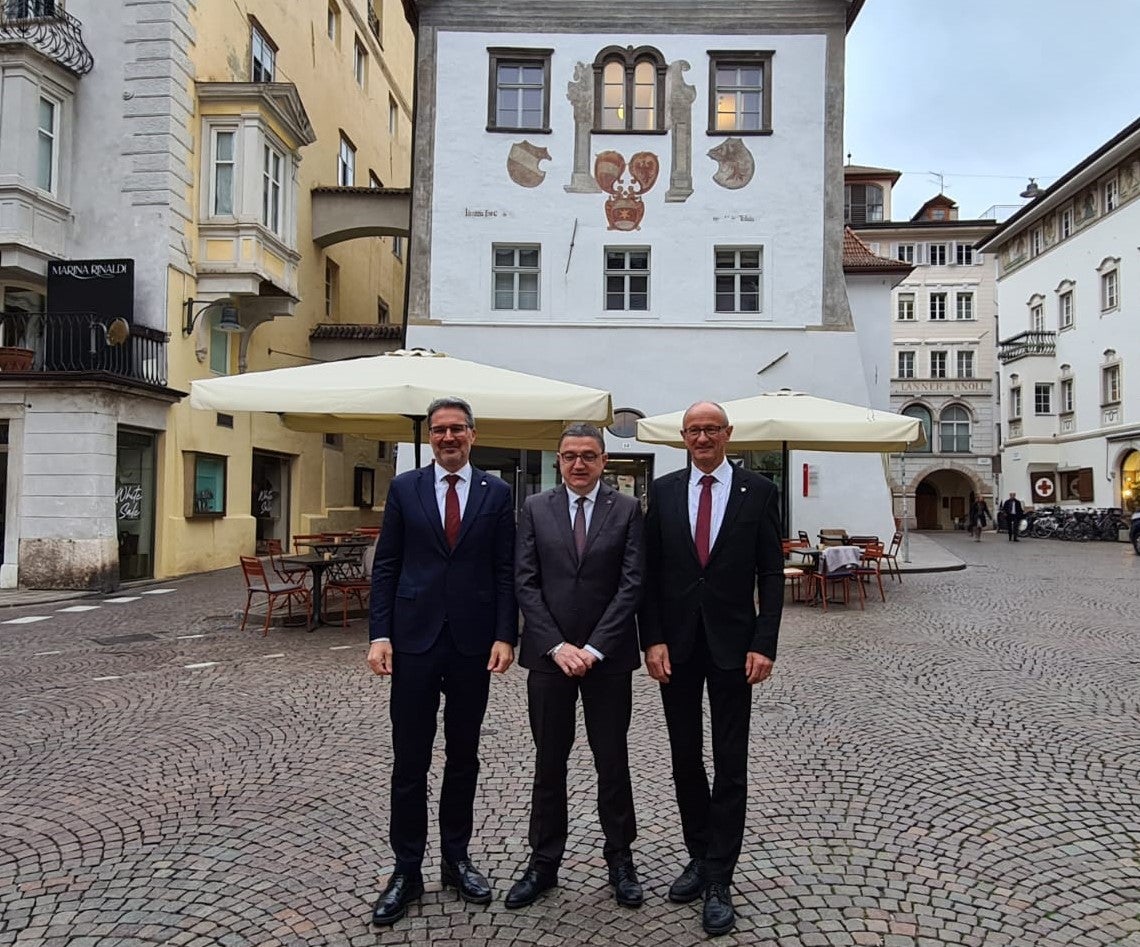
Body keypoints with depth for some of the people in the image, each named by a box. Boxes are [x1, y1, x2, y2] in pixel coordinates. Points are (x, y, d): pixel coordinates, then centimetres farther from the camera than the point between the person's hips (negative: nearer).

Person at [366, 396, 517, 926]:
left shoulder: (496, 493, 4)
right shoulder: (404, 488, 3)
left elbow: (505, 572, 2)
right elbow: (385, 566, 2)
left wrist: (505, 636, -5)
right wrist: (379, 634, -5)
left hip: (473, 643, 1)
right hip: (415, 639, 0)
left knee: (463, 758, 13)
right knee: (410, 761, 5)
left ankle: (456, 858, 29)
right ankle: (407, 869, 19)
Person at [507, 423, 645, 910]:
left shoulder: (627, 509, 0)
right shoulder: (535, 509, 3)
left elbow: (631, 584, -6)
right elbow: (525, 582, -2)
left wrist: (594, 648, -13)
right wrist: (557, 645, -11)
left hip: (609, 656, -1)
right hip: (548, 655, 1)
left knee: (613, 761, 9)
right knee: (548, 762, 11)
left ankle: (620, 859, 26)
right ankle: (543, 863, 24)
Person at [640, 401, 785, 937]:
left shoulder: (759, 491, -2)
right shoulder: (663, 491, 3)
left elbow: (771, 575, -3)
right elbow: (650, 572, 2)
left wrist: (764, 645, -10)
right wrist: (652, 640, -5)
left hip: (733, 646, -2)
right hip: (676, 645, 2)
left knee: (730, 766, 3)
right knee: (685, 758, 13)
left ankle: (719, 880, 15)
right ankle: (699, 856, 31)